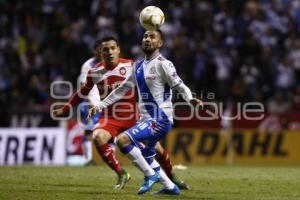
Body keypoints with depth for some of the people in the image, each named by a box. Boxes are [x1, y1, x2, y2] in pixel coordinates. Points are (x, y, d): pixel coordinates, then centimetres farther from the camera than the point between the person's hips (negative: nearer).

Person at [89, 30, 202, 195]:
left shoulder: (162, 64, -10)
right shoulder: (138, 66, 13)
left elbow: (179, 86, -13)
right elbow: (122, 89, 21)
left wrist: (190, 99, -34)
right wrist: (100, 106, 20)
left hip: (160, 120, -9)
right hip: (146, 119, 9)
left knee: (122, 140, -22)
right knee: (146, 158, 18)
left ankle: (151, 175, -10)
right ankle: (170, 187, 32)